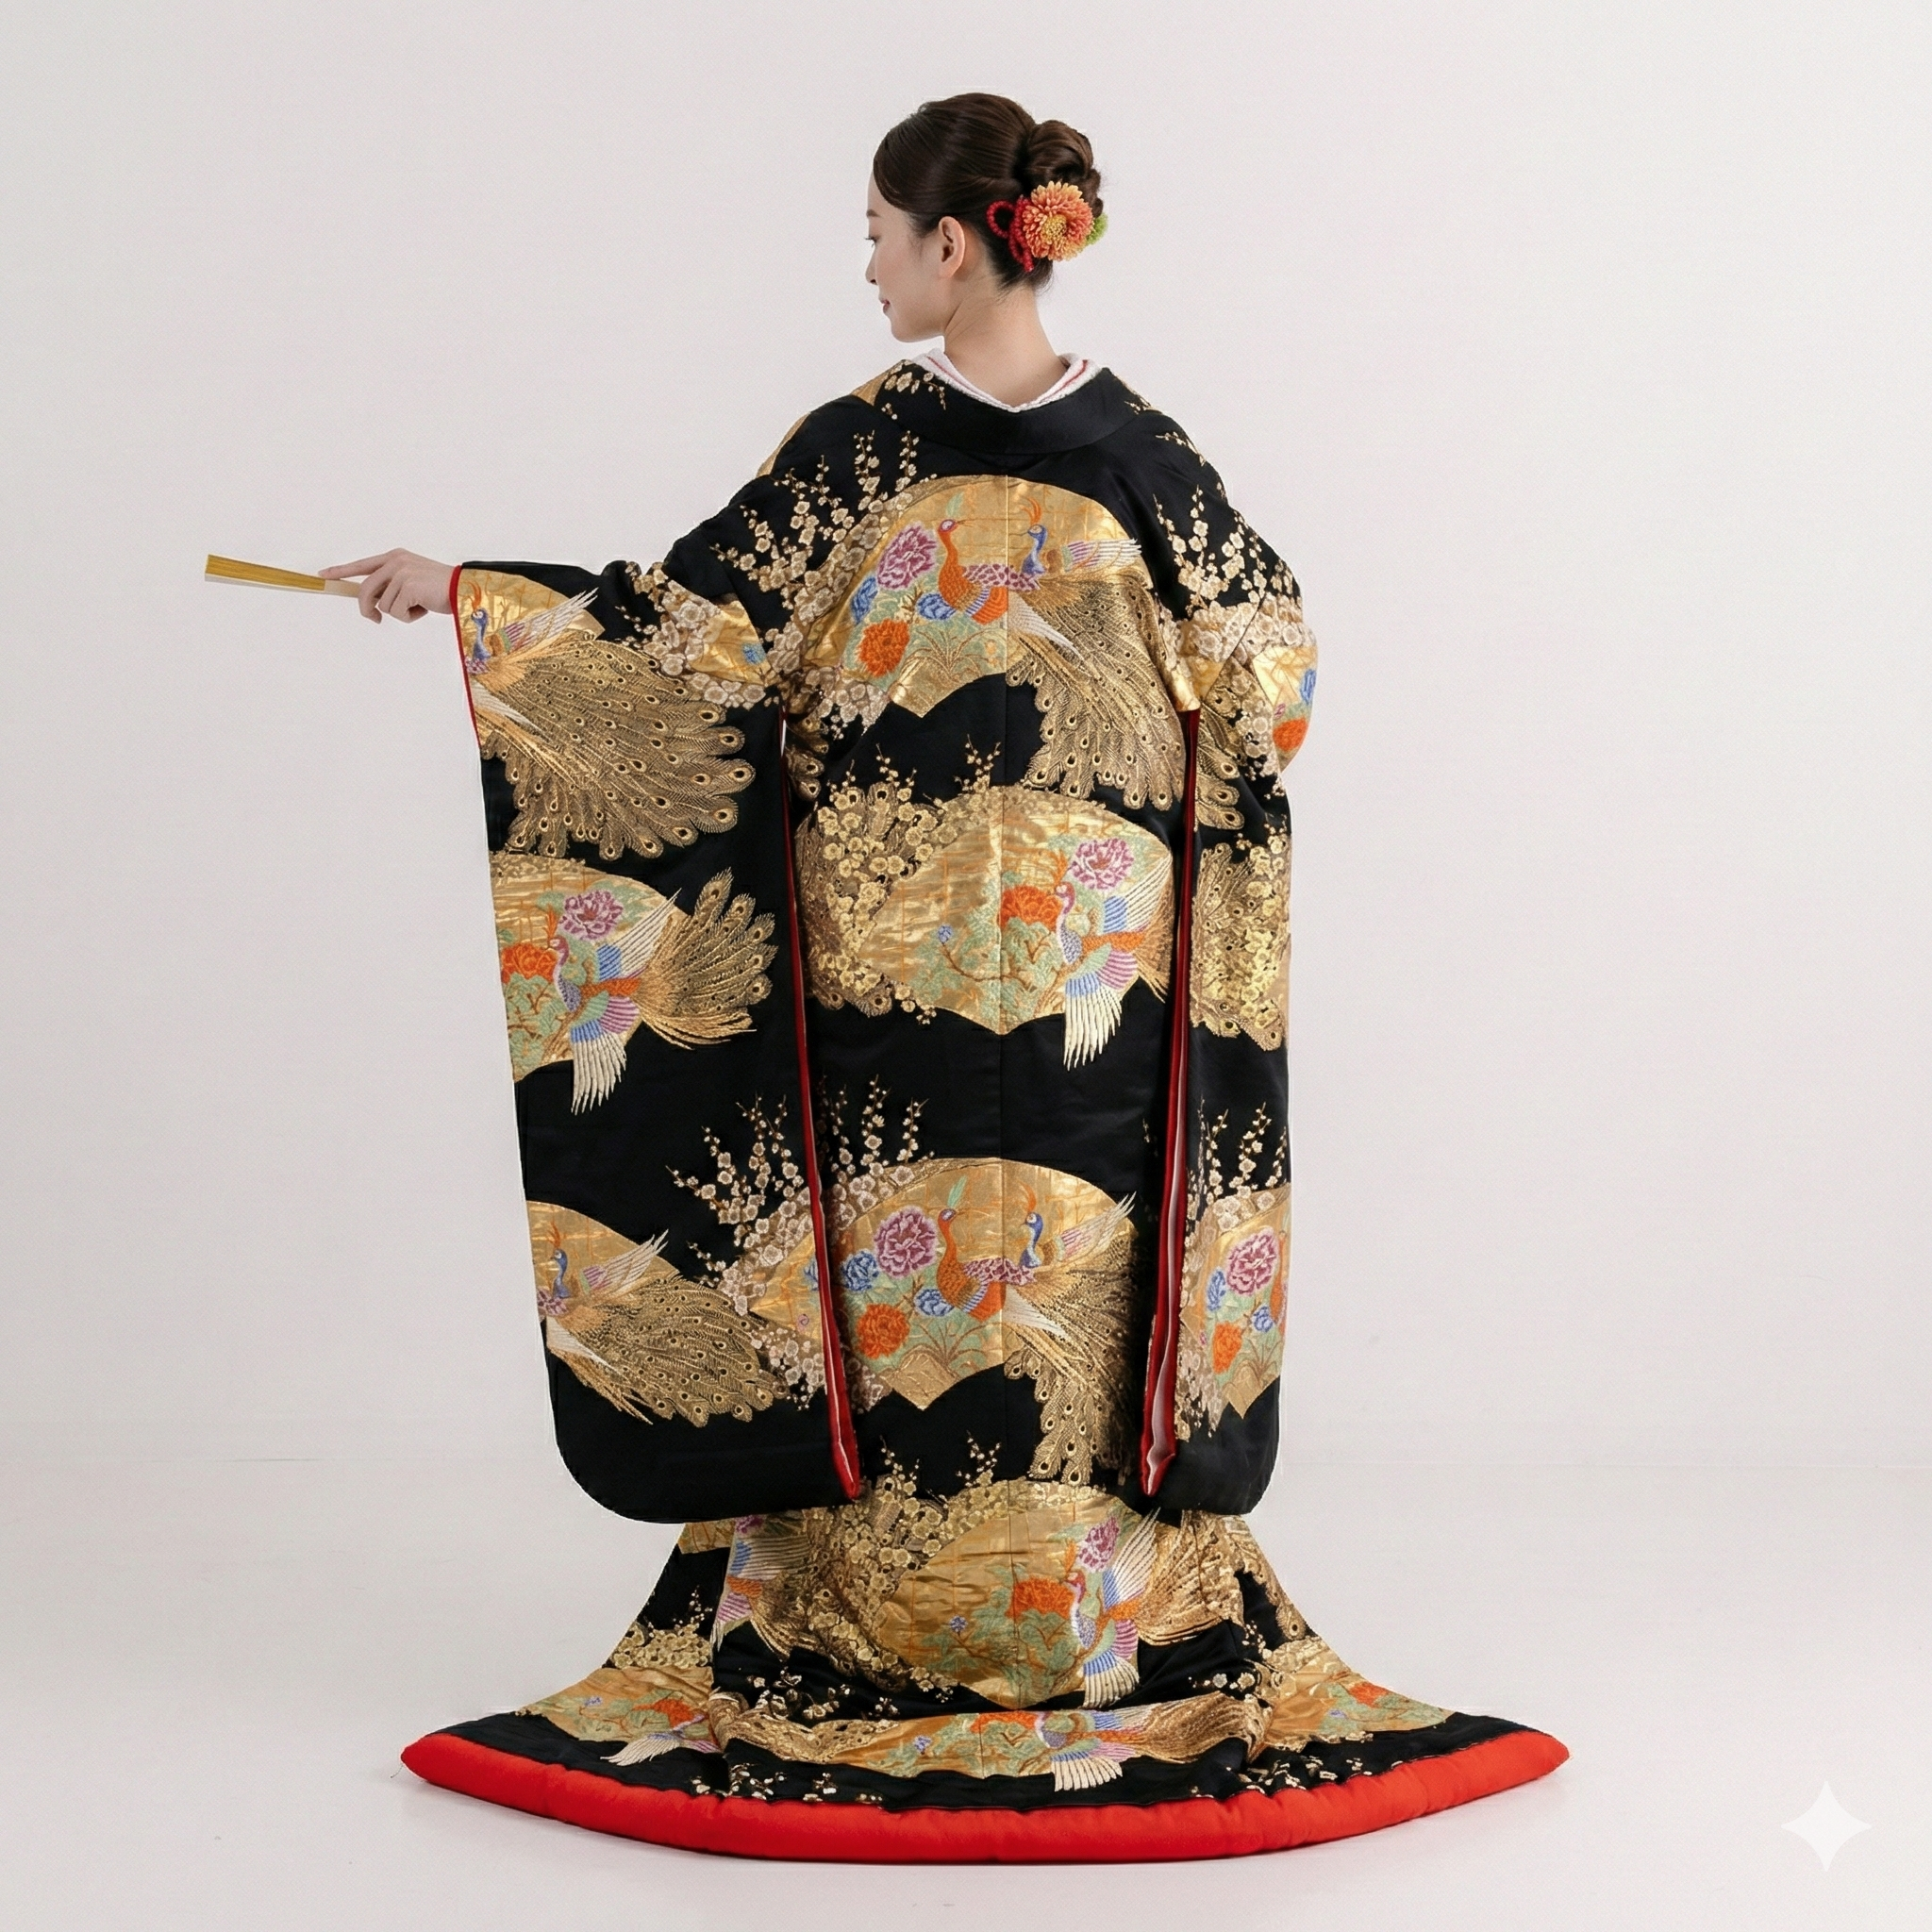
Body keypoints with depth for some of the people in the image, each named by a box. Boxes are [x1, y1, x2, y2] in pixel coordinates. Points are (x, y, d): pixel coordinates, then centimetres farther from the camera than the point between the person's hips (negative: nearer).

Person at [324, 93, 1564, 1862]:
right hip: (1097, 959, 3)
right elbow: (1269, 651, 5)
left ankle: (870, 1639, 15)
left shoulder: (865, 449, -11)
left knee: (893, 1295, 6)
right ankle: (1099, 1622, 17)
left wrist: (461, 593, -1)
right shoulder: (1141, 451, 0)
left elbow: (688, 626, -9)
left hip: (889, 957, -3)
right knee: (1080, 1289, 10)